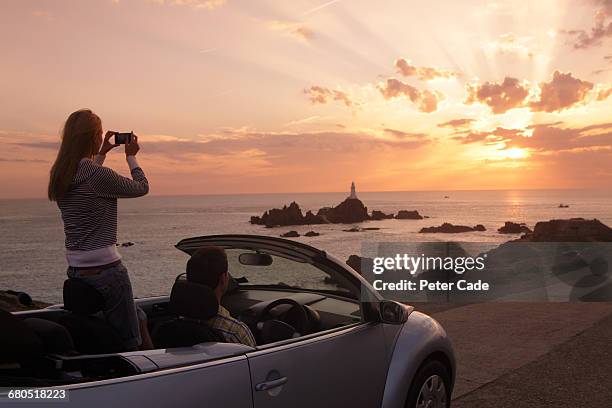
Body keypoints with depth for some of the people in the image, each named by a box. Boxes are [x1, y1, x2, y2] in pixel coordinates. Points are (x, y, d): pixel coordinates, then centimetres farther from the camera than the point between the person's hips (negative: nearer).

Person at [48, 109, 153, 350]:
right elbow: (142, 188, -3)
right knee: (130, 343, 3)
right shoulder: (99, 175, -19)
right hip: (104, 269, -9)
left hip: (75, 269, 9)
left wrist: (101, 154, 34)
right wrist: (131, 157, 13)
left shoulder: (59, 175, 6)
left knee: (139, 319, 21)